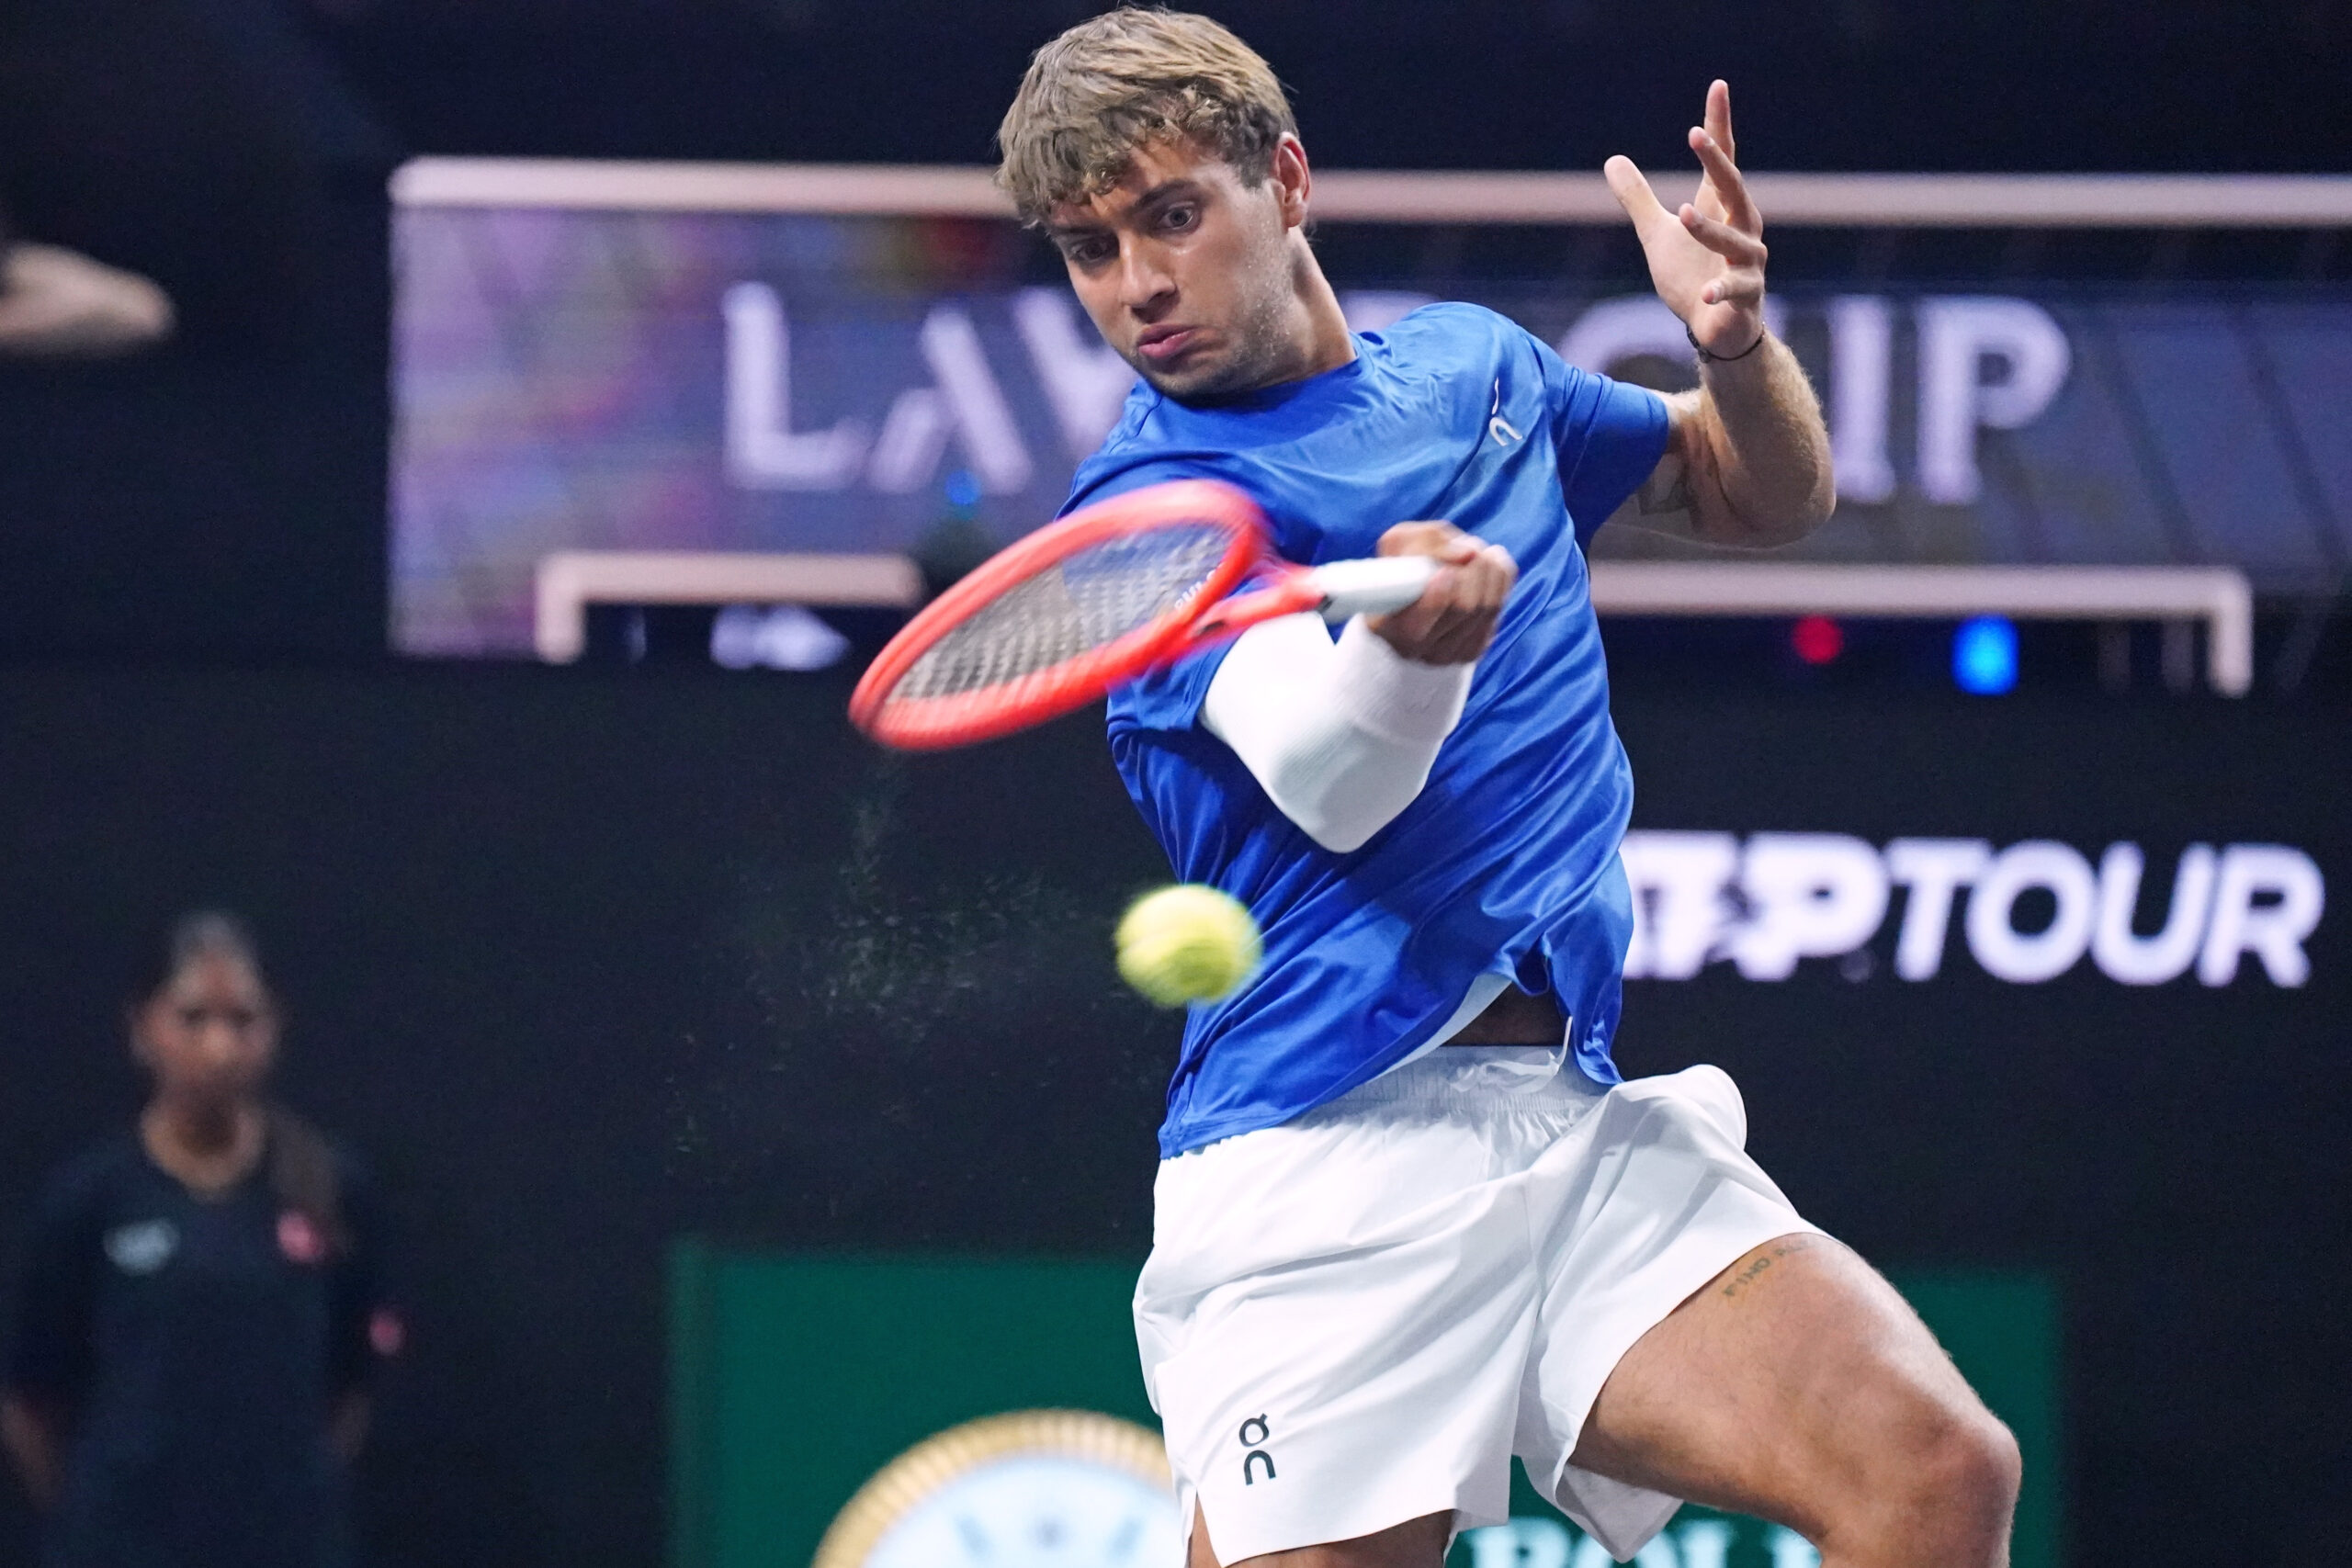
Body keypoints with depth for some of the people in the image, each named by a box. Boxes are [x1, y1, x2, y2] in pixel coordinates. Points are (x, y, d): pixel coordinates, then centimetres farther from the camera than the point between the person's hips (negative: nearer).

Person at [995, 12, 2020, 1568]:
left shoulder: (1478, 366, 18)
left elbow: (1763, 494, 32)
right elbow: (1330, 781, -19)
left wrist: (1737, 340, 9)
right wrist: (1410, 637, -42)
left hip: (1582, 1127, 5)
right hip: (1326, 1157, -5)